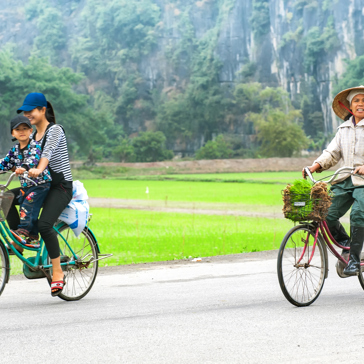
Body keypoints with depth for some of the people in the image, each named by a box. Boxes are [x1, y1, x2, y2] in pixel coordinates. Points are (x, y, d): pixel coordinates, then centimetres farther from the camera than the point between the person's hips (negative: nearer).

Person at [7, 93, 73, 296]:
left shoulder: (55, 130, -9)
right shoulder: (33, 135, 14)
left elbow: (48, 151, -29)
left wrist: (39, 170, -47)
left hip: (61, 187, -7)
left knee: (44, 224, -27)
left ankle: (58, 272, -19)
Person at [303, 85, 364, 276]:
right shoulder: (344, 129, 17)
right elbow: (332, 153, 13)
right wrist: (315, 166, -3)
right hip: (345, 181, 5)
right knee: (327, 216, -11)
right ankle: (346, 244, 17)